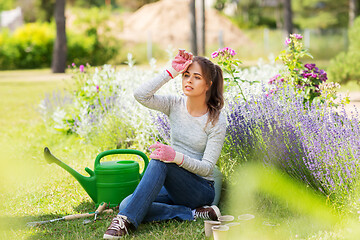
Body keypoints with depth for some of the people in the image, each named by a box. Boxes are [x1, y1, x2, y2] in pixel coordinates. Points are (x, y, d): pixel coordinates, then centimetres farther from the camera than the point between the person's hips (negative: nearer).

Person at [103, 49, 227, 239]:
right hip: (172, 184, 5)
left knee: (159, 161, -34)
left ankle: (126, 220, -36)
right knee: (126, 205, -23)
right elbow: (140, 95, -15)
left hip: (201, 189, -5)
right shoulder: (175, 105, 1)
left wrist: (177, 157, -32)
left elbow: (206, 167, -14)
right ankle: (193, 213, -19)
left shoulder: (216, 121, -10)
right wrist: (171, 72, -18)